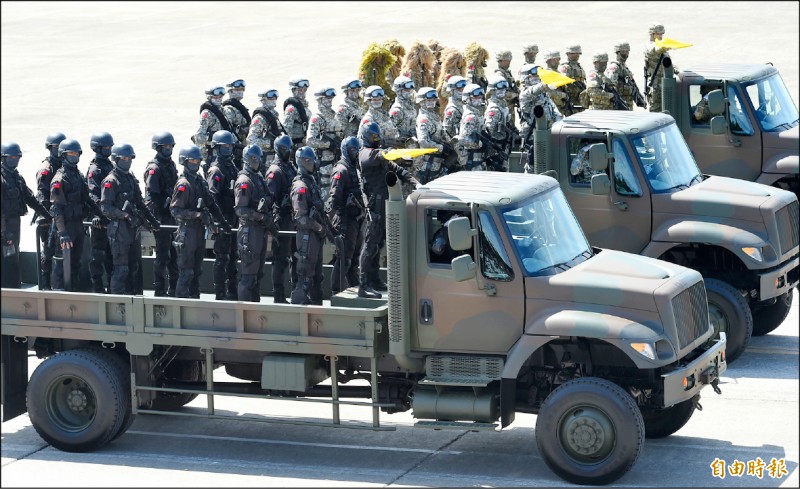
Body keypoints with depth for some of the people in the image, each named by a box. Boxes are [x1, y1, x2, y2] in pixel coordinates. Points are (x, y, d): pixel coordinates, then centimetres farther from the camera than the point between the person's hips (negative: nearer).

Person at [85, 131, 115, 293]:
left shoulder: (110, 165, 16)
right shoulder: (94, 169, -11)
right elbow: (93, 194, -21)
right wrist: (97, 215, -31)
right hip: (99, 218, -8)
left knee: (111, 251, 12)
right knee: (98, 252, -4)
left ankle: (113, 284, 19)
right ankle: (97, 286, 0)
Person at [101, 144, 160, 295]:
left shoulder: (131, 179, 17)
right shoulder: (111, 181, -8)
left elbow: (140, 203, 24)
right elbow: (106, 208, -15)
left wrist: (152, 220, 17)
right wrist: (125, 215, -25)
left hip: (134, 228, 8)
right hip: (119, 229, -8)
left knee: (135, 265, 12)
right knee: (121, 268, -7)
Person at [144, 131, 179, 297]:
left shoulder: (171, 165, 16)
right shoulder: (154, 168, -11)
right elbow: (151, 196, -16)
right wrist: (156, 218, -21)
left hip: (172, 216, 8)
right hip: (161, 217, -8)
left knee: (174, 253, 11)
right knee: (162, 254, -6)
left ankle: (173, 289, 18)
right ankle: (159, 290, -1)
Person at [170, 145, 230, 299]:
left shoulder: (200, 181, 14)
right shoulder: (183, 184, -11)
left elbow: (211, 204, 22)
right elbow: (175, 210, -17)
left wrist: (223, 221, 18)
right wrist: (196, 214, -25)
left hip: (200, 230, 8)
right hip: (187, 230, -8)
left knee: (197, 270, 13)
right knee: (186, 272, -7)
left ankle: (194, 299, 19)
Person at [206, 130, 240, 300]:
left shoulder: (232, 166, 16)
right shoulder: (216, 170, -11)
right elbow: (213, 198, -18)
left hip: (233, 220, 9)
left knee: (233, 255, 14)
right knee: (222, 257, -5)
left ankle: (232, 291, 22)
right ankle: (220, 294, -2)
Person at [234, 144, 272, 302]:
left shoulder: (259, 178, 16)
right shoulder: (244, 181, -11)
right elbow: (241, 210, -18)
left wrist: (268, 221, 14)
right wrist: (261, 216, -22)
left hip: (261, 230, 9)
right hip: (250, 230, -9)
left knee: (258, 272, 14)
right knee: (249, 273, -8)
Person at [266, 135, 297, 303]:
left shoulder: (291, 168, 17)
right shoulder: (275, 170, -10)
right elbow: (271, 195, -17)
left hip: (294, 218, 9)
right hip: (282, 218, -9)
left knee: (296, 255, 14)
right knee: (281, 258, -6)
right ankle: (278, 295, -3)